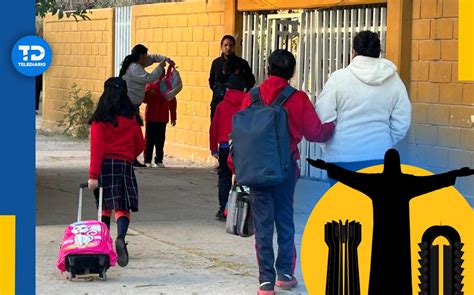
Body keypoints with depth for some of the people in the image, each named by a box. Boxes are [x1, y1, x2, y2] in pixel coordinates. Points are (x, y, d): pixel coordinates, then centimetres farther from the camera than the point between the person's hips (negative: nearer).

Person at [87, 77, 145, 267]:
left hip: (105, 165, 0)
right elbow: (140, 145, 11)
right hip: (125, 165, 0)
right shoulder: (131, 118, 3)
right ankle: (120, 237, -31)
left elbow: (97, 148, -10)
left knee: (105, 207, 14)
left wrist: (93, 175, -12)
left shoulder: (100, 120, -4)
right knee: (123, 208, -5)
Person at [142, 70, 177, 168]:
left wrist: (173, 117, 10)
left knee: (160, 140, 4)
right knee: (149, 139, 0)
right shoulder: (151, 85, 1)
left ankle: (159, 161, 11)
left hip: (163, 119, 2)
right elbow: (144, 99, -5)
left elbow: (172, 102, 11)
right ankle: (147, 161, 4)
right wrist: (149, 94, -27)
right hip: (151, 118, -2)